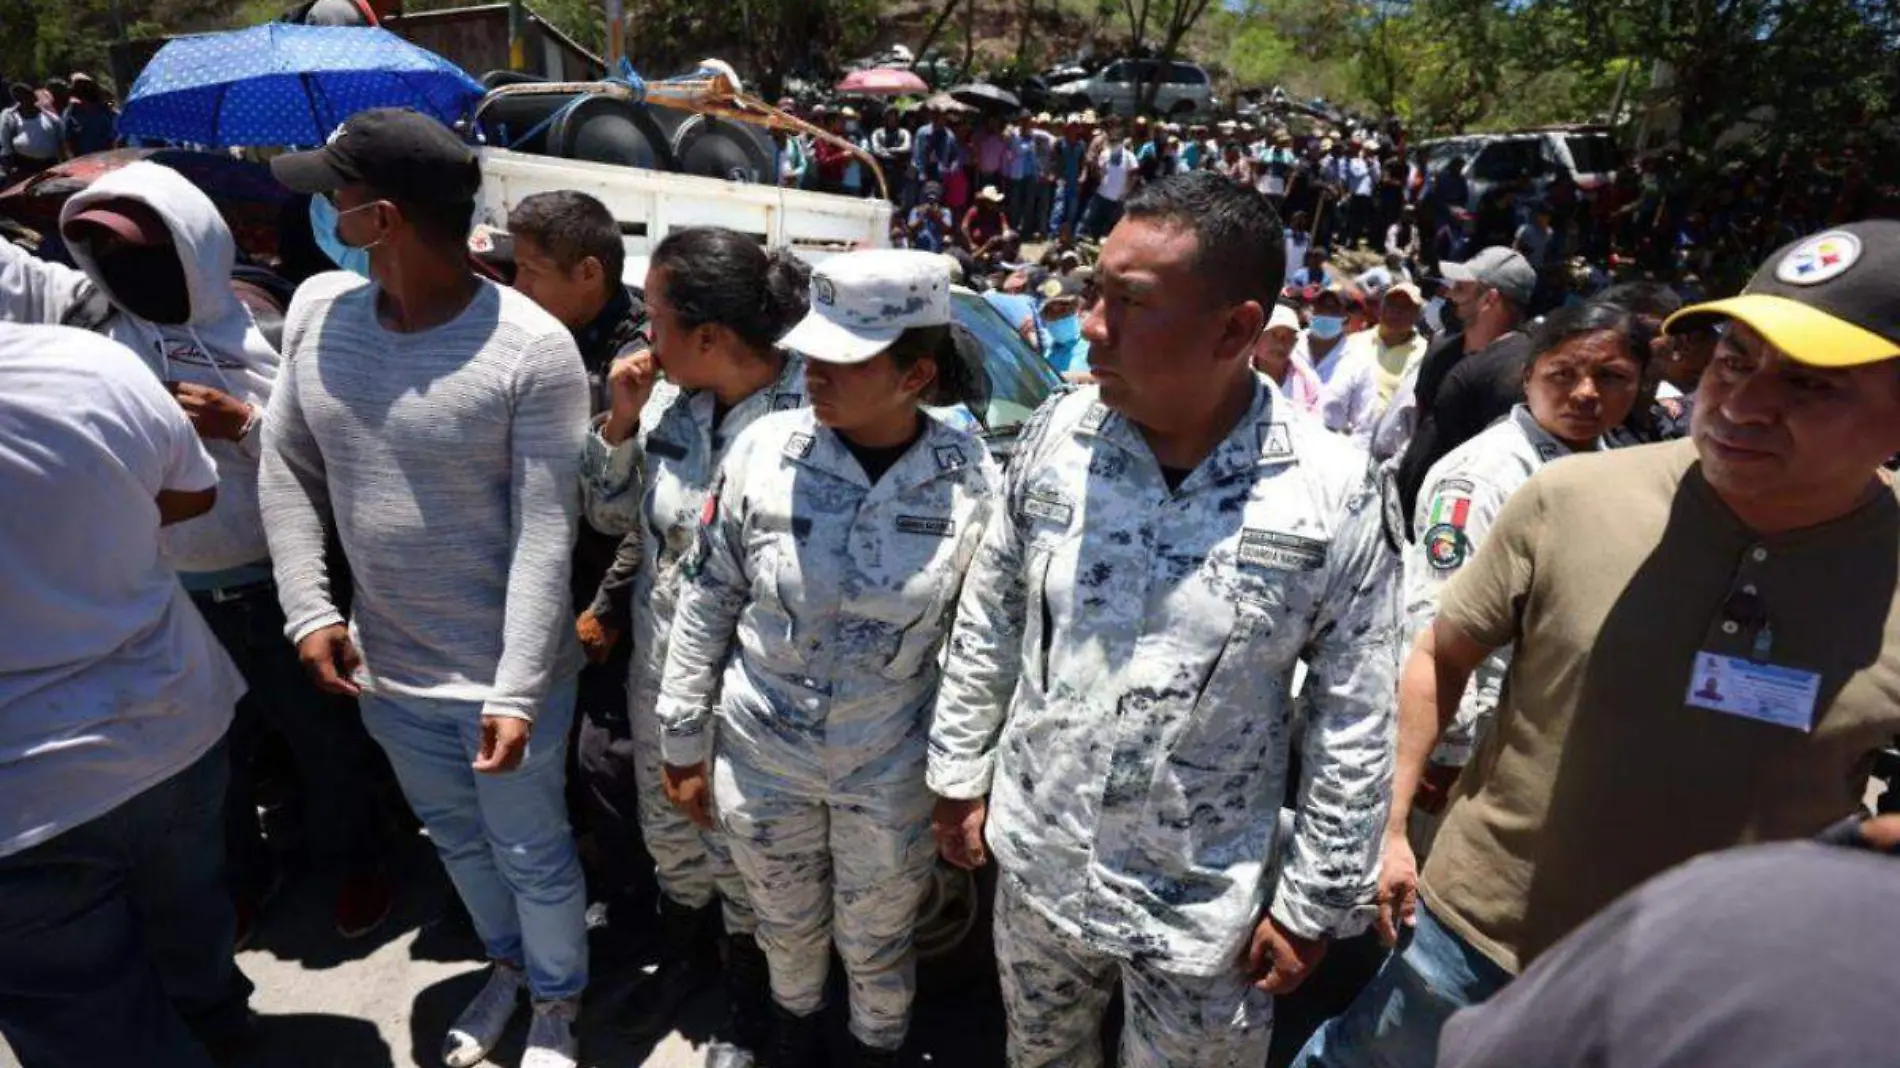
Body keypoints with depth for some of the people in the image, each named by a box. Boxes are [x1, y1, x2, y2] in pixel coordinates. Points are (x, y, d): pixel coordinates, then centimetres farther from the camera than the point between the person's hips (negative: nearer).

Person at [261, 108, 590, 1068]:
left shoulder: (533, 350, -22)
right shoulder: (317, 309, -5)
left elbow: (546, 534, -21)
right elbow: (286, 470, 4)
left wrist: (517, 691, -22)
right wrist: (308, 612, -3)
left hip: (504, 675, -5)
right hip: (385, 667, 6)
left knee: (533, 855, 16)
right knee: (457, 840, 27)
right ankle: (507, 965, 55)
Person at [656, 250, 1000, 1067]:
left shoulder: (971, 481, -17)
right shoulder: (765, 449, -15)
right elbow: (707, 602, -4)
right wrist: (684, 742, 2)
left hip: (890, 771, -1)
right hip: (759, 753, 2)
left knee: (876, 946, 21)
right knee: (787, 929, 26)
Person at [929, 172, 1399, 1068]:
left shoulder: (1328, 493, -19)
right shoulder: (1057, 434, -12)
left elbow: (1354, 718, -9)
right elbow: (989, 619, 0)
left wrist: (1314, 903, -4)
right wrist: (959, 774, 5)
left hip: (1202, 901, -2)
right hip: (1035, 856, 3)